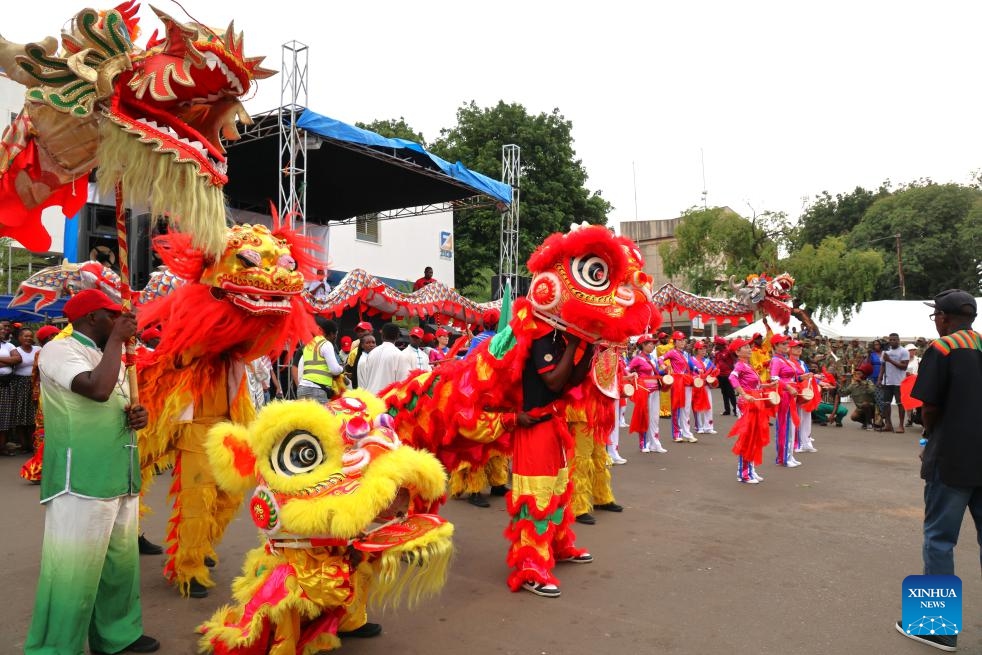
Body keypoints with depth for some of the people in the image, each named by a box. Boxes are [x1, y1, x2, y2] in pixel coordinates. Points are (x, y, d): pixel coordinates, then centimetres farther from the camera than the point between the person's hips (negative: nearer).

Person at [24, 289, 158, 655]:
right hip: (81, 481, -8)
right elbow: (98, 390, -28)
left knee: (120, 563, 15)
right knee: (72, 570, -3)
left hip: (121, 478, 9)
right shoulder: (59, 350, -10)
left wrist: (138, 416, 4)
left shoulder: (111, 357, 17)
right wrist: (116, 338, -16)